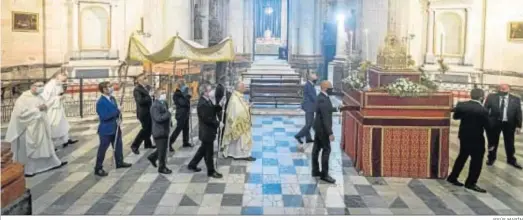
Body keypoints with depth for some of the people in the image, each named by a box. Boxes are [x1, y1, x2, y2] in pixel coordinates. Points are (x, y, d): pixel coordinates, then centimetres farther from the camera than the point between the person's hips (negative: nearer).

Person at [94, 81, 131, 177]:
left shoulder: (112, 98, 6)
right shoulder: (100, 102, -20)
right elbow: (104, 116, -28)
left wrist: (119, 118, -5)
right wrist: (117, 110, -25)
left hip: (115, 128, 8)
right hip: (106, 130, -8)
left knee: (118, 145, 19)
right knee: (102, 149, 0)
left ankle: (119, 162, 37)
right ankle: (98, 169, 9)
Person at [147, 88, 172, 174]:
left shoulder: (164, 103, 10)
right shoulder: (155, 106, -20)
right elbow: (158, 118, -29)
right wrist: (168, 114, -21)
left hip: (165, 130, 9)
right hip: (159, 131, -9)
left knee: (163, 148, 19)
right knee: (162, 150, 1)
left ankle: (152, 157, 39)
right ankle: (162, 167, 13)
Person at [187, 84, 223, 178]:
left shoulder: (208, 101, 5)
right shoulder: (202, 104, -23)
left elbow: (212, 111, 12)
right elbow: (206, 118, -25)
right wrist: (217, 123, -19)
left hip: (208, 130, 10)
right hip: (206, 131, -10)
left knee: (203, 149, 22)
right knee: (209, 152, 2)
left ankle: (192, 164, 36)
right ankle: (211, 171, 14)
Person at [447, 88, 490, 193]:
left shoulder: (461, 105, -5)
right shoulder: (482, 110, -20)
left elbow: (455, 116, 11)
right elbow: (488, 126, -13)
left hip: (464, 136, 6)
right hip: (476, 138, -6)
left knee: (462, 157, 20)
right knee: (477, 160, 7)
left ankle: (452, 177, 27)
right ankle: (471, 183, 13)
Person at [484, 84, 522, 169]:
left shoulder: (515, 99, 1)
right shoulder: (491, 97, -2)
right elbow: (485, 109, -3)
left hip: (509, 124, 1)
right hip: (494, 123, 0)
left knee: (510, 143, 12)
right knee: (492, 142, 12)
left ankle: (511, 160, 28)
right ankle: (491, 158, 30)